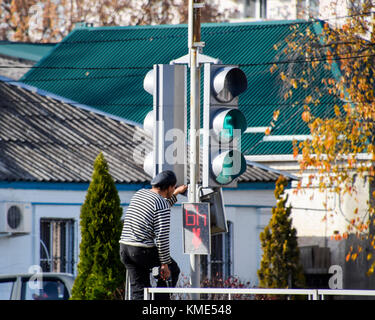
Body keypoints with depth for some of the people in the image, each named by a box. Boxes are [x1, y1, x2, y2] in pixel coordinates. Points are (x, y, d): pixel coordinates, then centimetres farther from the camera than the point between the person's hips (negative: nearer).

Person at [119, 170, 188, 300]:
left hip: (124, 248, 7)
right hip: (143, 251, -7)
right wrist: (165, 264, -11)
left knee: (138, 290, 11)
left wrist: (175, 194, 43)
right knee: (172, 270, 15)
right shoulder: (162, 203, -11)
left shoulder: (139, 193, 14)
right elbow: (162, 237, -16)